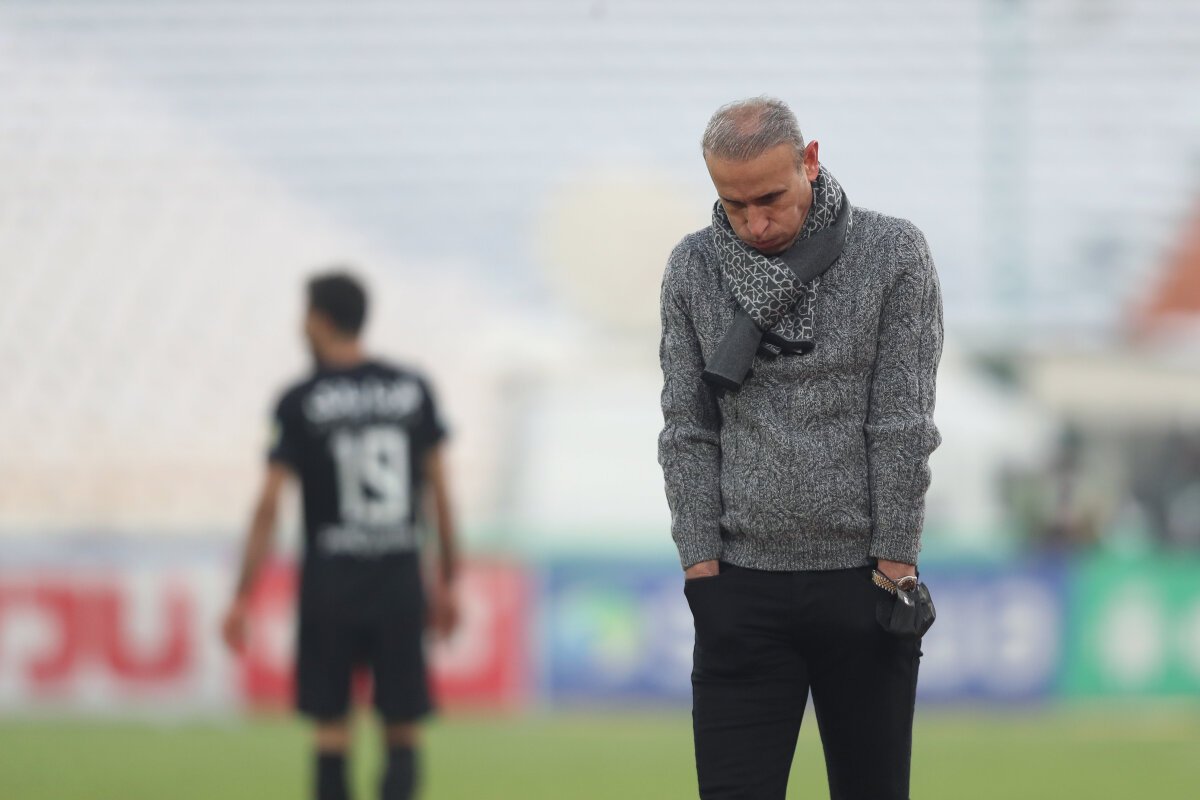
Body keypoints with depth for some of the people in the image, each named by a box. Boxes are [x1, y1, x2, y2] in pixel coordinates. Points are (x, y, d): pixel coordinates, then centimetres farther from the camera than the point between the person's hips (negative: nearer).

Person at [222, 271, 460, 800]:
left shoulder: (300, 404, -5)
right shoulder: (412, 390, 4)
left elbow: (269, 505, -8)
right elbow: (438, 490, 6)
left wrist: (242, 598, -5)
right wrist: (446, 580, 14)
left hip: (330, 583, -2)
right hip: (400, 581, 2)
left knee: (331, 727, 6)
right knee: (402, 732, 5)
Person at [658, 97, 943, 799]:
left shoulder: (895, 253, -4)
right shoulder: (693, 269, 4)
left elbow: (903, 425, -5)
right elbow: (687, 430, 4)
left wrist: (894, 566, -8)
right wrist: (702, 563, -3)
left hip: (863, 583, -1)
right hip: (742, 585, 1)